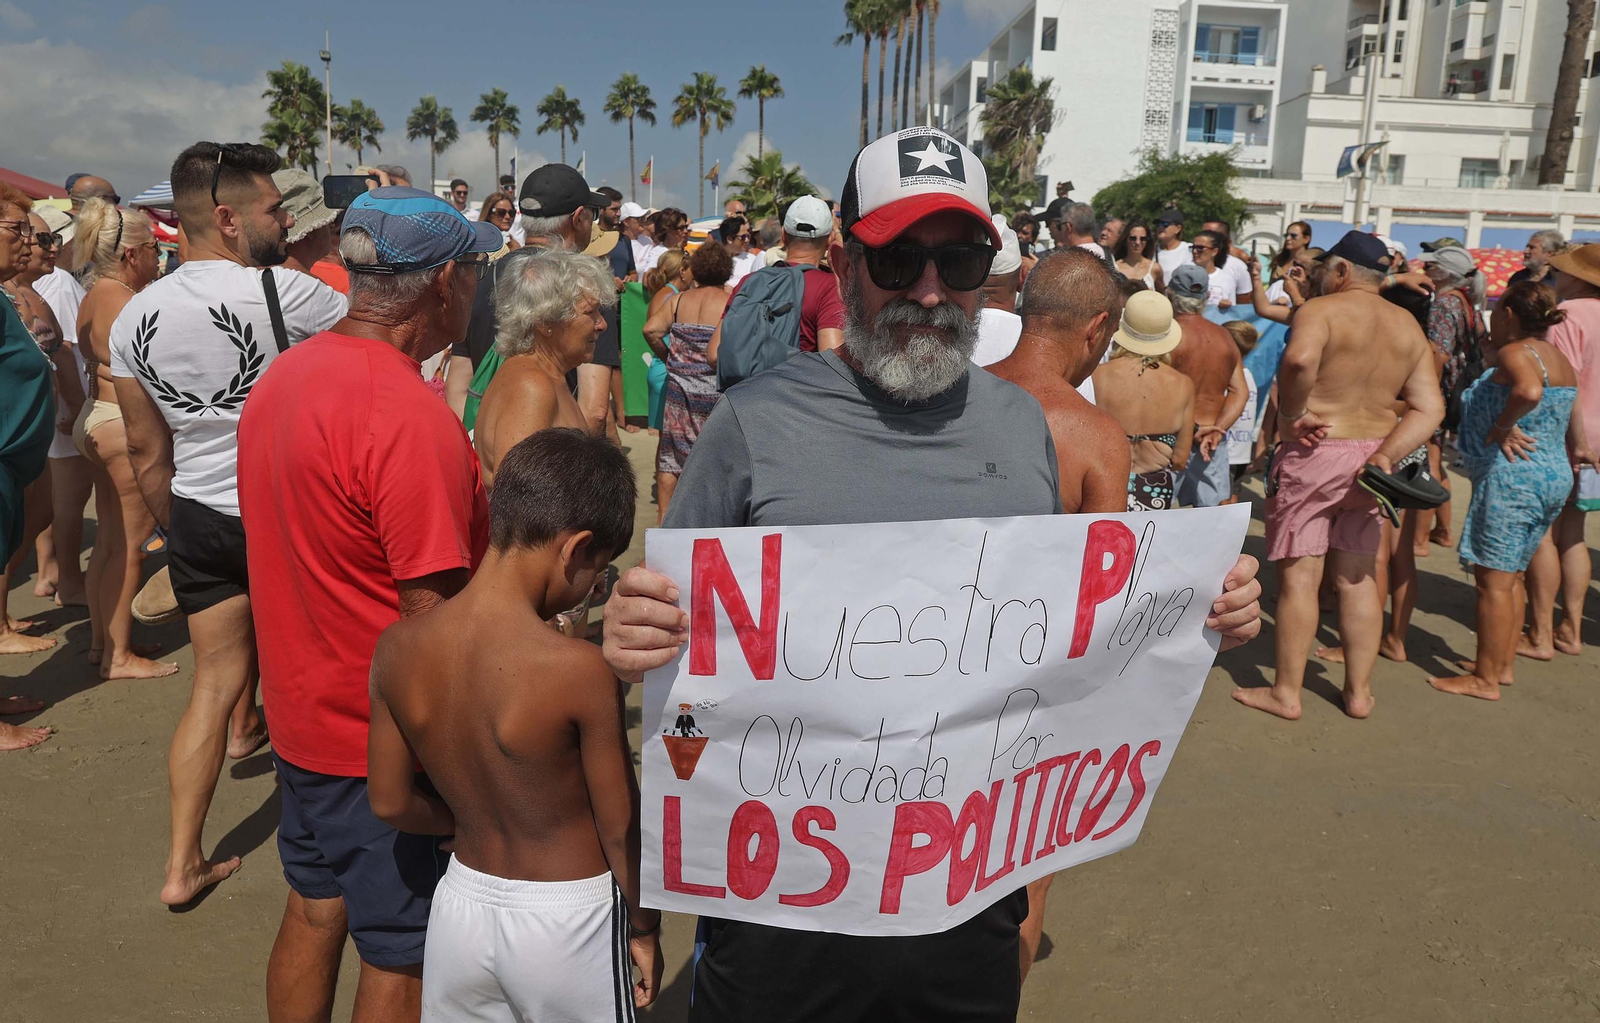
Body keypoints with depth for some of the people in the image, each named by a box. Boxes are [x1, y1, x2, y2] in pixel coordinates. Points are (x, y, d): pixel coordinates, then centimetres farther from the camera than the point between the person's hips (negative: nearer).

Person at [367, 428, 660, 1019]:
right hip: (567, 922, -4)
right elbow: (622, 830, -15)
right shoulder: (579, 671, -27)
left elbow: (390, 803, -1)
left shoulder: (398, 649, -12)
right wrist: (644, 928, 2)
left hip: (461, 905, 5)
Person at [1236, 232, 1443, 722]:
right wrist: (1384, 455, -5)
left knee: (1299, 577, 1)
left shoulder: (1320, 310, -9)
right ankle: (1359, 692, 23)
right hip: (1372, 455, 6)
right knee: (1358, 578, 14)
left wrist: (1292, 413, -19)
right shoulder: (1408, 326, 11)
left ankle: (1286, 693, 10)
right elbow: (1430, 408, 2)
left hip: (1314, 455, -6)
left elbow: (1299, 358, -33)